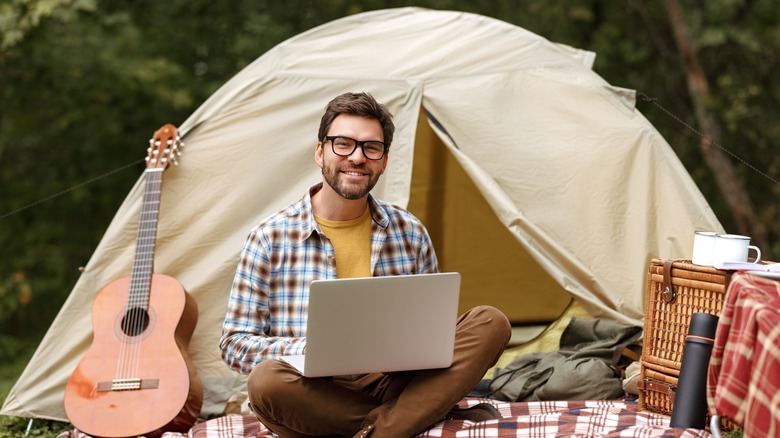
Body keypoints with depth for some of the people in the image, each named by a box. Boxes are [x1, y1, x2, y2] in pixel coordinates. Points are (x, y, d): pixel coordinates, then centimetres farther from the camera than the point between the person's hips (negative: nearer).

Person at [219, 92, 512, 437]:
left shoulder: (410, 233, 11)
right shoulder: (270, 238, 2)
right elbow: (235, 343, 1)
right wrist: (310, 349, -17)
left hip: (395, 384, 3)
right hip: (317, 394, -2)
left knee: (490, 323, -18)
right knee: (266, 380, -38)